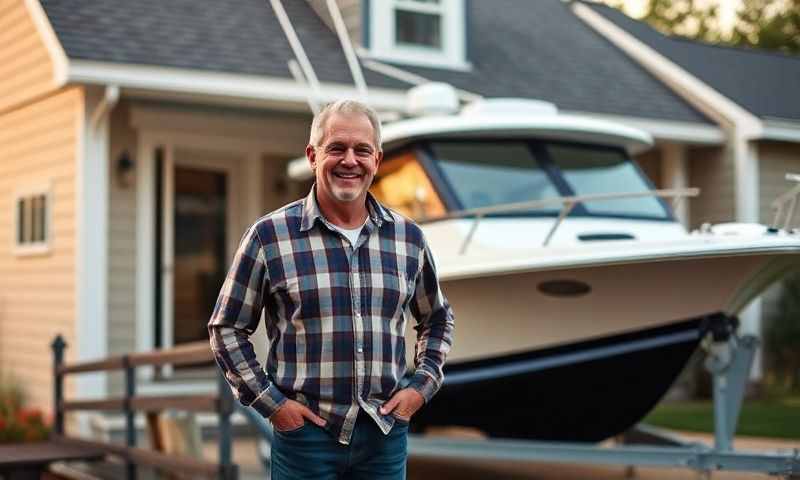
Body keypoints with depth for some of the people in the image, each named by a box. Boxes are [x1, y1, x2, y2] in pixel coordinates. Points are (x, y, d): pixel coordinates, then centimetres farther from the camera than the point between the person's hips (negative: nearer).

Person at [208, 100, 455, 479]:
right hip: (305, 431, -3)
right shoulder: (270, 235, -5)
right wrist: (270, 402, -6)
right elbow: (226, 329, 1)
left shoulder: (408, 237, 5)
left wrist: (422, 386, 5)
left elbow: (437, 319, 19)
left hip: (386, 433, 3)